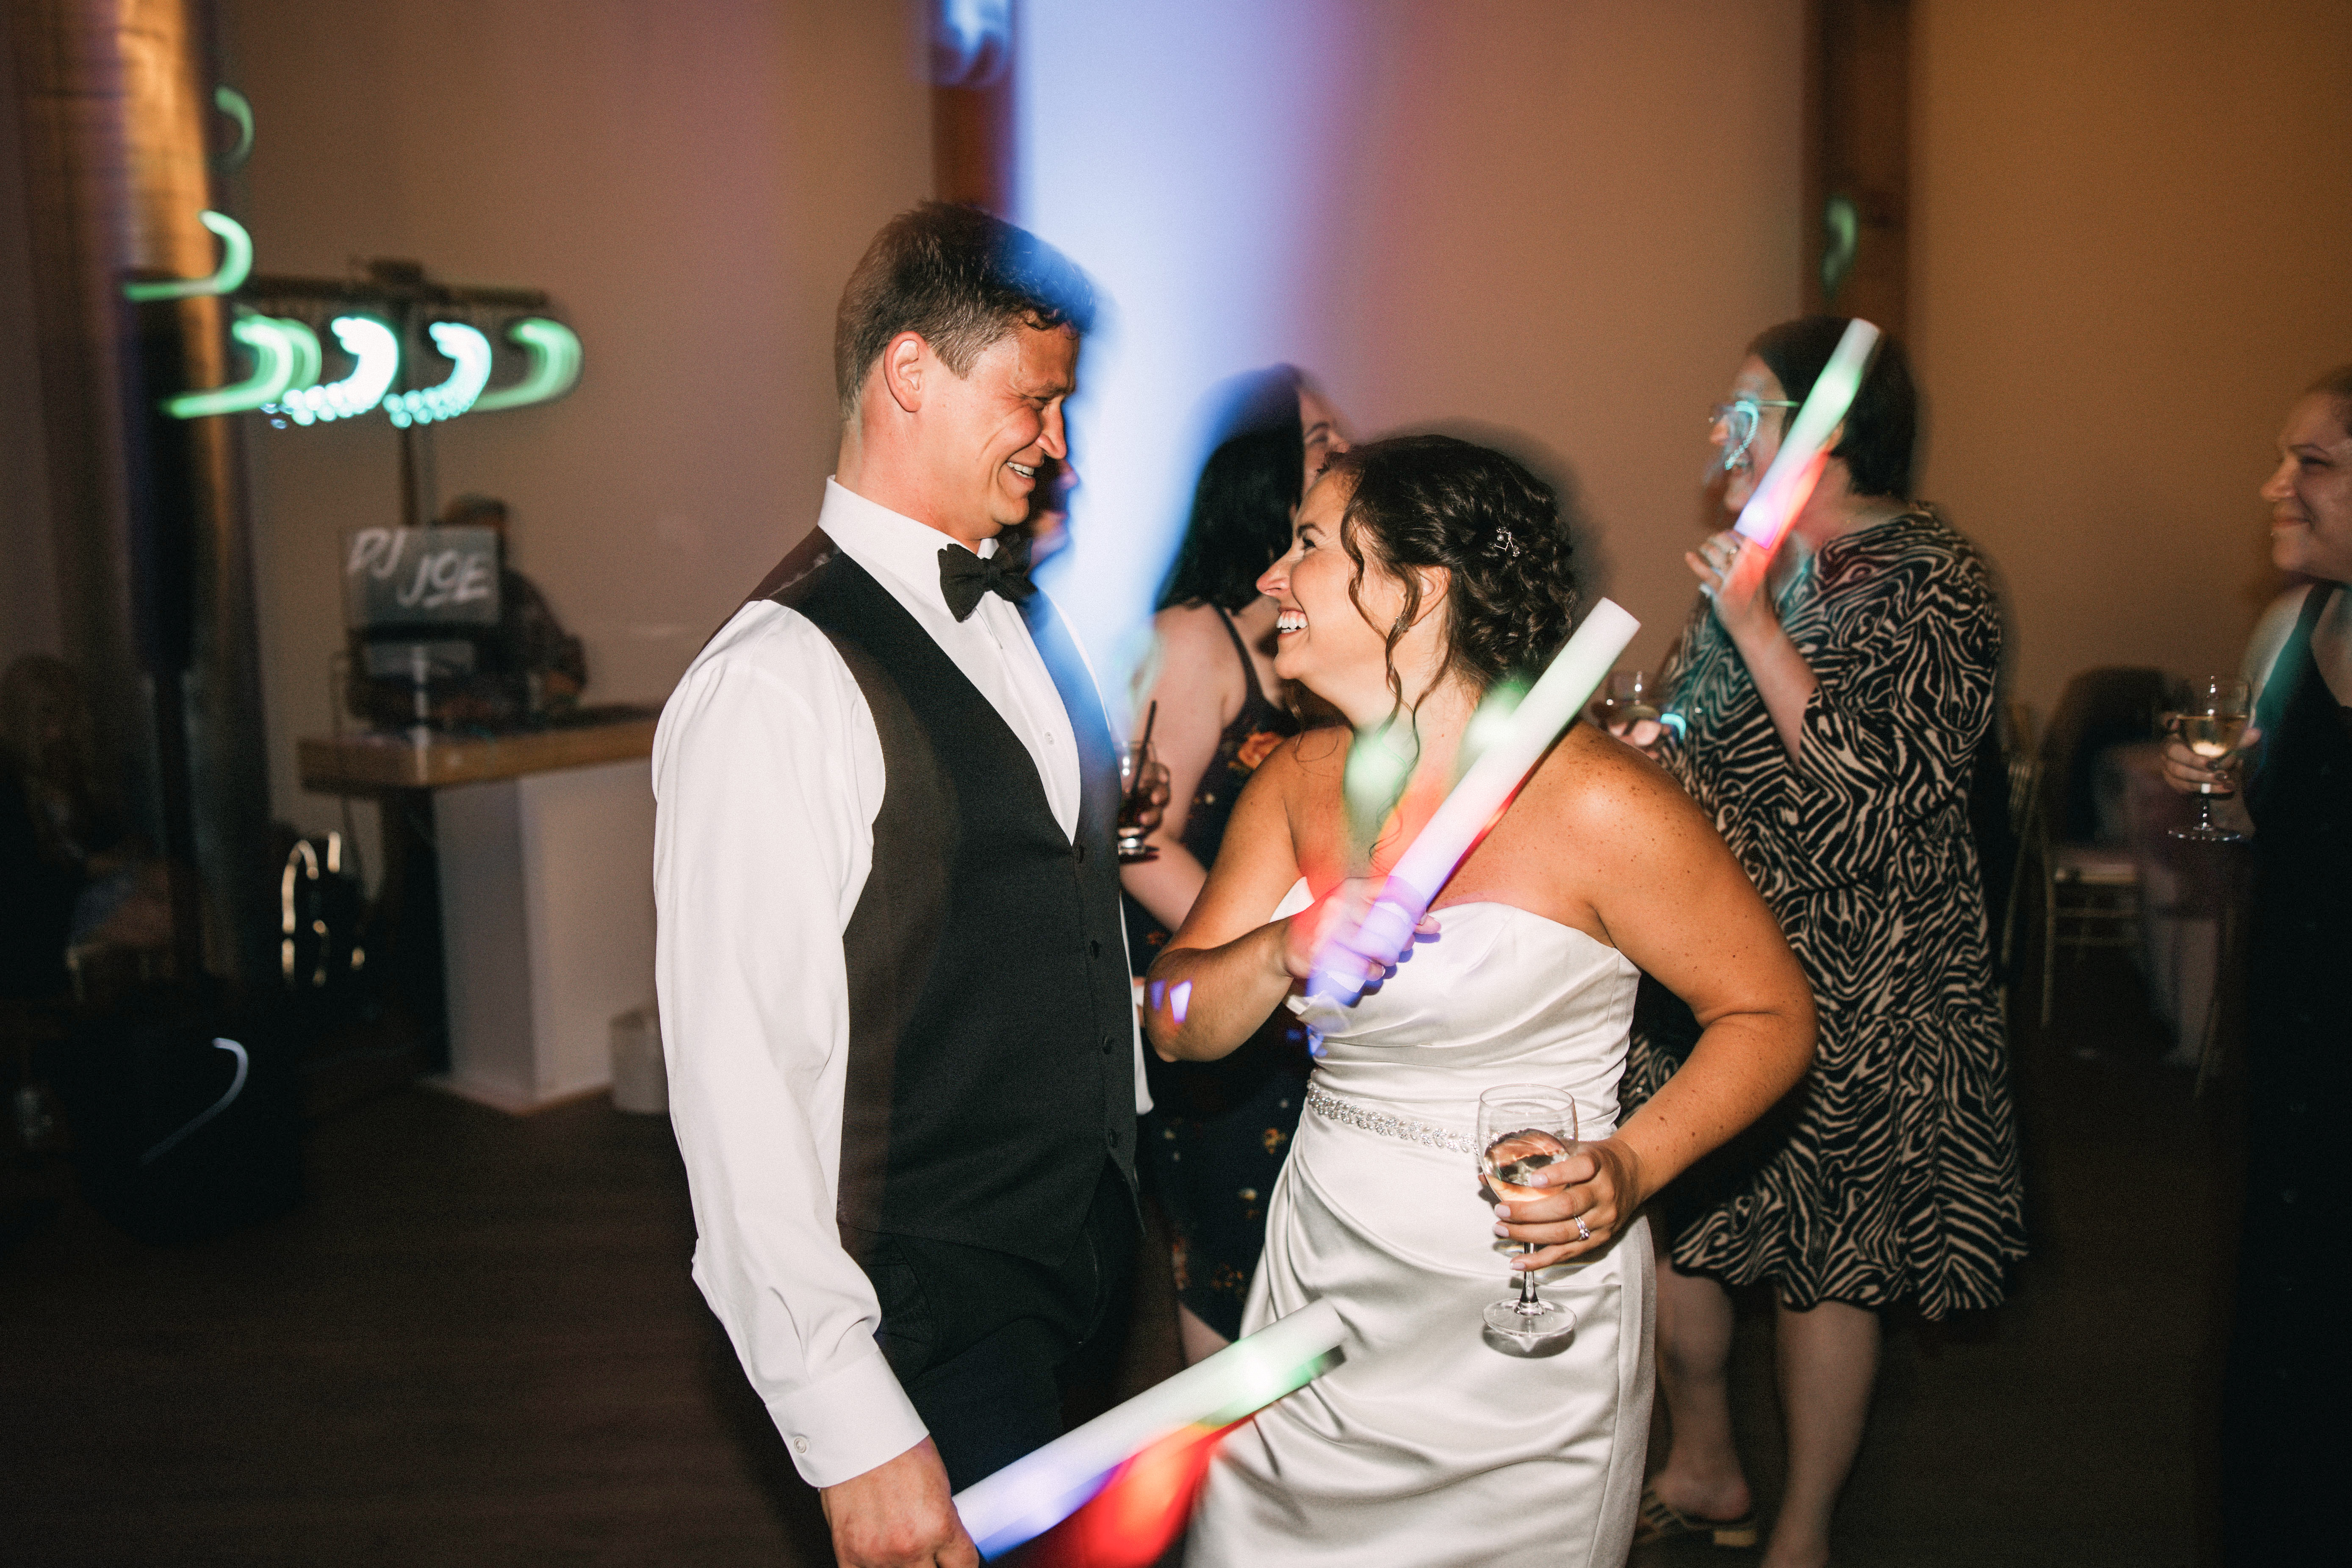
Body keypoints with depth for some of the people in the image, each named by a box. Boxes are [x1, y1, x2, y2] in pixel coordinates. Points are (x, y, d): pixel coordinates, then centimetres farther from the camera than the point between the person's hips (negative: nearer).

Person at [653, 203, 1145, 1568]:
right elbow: (741, 1083, -22)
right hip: (931, 1325, -8)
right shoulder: (776, 687, -21)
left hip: (1095, 1261, 8)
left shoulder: (1027, 616, 7)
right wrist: (852, 1436, -21)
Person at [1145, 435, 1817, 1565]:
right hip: (1319, 1291, 5)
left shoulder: (1597, 806, -18)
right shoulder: (1298, 782, 0)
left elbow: (1772, 1014, -9)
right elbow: (1179, 1026, 0)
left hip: (1522, 1326, -5)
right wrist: (1288, 951, -21)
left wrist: (1631, 1167, -23)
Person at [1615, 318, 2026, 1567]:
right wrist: (1641, 746, 3)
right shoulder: (1758, 561, 11)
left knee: (1823, 1258, 6)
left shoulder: (1929, 581, -11)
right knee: (1654, 1216, 10)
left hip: (1845, 992, -7)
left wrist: (1756, 626, -22)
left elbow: (1879, 788, -23)